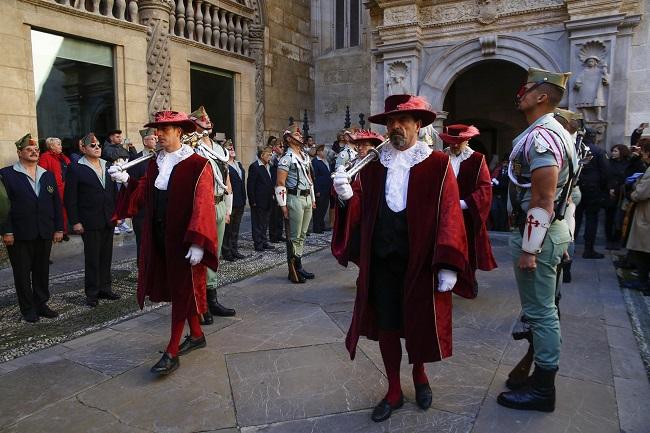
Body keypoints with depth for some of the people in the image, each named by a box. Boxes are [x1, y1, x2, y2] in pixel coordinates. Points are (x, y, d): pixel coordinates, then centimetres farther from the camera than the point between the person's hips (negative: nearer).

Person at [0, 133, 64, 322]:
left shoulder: (48, 175, 12)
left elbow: (56, 203, 11)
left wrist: (59, 228, 6)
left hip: (44, 234, 4)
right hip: (19, 235, -4)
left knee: (42, 271, 11)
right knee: (22, 273, 6)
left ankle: (41, 304, 24)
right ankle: (28, 310, 17)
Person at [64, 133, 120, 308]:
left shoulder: (107, 166, 10)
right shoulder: (76, 168, -5)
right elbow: (70, 198, -7)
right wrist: (75, 221, -11)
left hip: (109, 220, 5)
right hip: (90, 222, -5)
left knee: (106, 257, 11)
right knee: (92, 259, 3)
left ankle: (104, 288, 22)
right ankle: (92, 293, 14)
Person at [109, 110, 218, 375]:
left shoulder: (198, 164, -12)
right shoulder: (154, 164, 11)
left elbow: (203, 206, -18)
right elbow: (144, 196, 9)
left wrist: (197, 243, -24)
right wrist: (127, 181, -9)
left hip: (184, 237, -7)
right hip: (159, 236, 7)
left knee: (183, 289, 1)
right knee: (174, 286, 15)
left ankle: (172, 353, 8)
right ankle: (196, 335, 32)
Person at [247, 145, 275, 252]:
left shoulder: (268, 166, 11)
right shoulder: (254, 166, -13)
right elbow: (250, 185, -15)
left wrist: (272, 194, 12)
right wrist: (252, 201, -17)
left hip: (267, 201, 8)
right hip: (258, 201, -8)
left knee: (265, 223, 16)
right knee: (257, 223, 2)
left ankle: (264, 242, 25)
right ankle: (258, 244, 9)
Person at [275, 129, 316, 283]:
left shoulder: (305, 156, 14)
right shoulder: (287, 158, -9)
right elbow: (280, 183, -13)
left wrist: (312, 199, 18)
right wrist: (283, 205, -16)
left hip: (307, 198, 8)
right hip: (295, 199, -8)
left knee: (302, 235, 12)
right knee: (294, 237, -2)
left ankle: (299, 266, 22)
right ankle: (293, 270, 7)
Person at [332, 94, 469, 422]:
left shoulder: (438, 165, -4)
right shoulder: (372, 168, 7)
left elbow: (449, 215, -10)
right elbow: (362, 213, 3)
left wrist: (448, 265, -15)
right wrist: (347, 196, -18)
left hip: (420, 262, -2)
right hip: (380, 261, 3)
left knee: (419, 324, 13)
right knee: (385, 326, 11)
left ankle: (419, 374, 44)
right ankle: (394, 391, 31)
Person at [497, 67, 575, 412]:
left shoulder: (540, 137, -19)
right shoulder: (550, 133, 15)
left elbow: (542, 200, -24)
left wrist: (528, 250, -22)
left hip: (537, 235, -10)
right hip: (550, 230, 10)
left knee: (539, 311, 0)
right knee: (542, 308, 18)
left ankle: (542, 390, 13)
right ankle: (541, 370, 33)